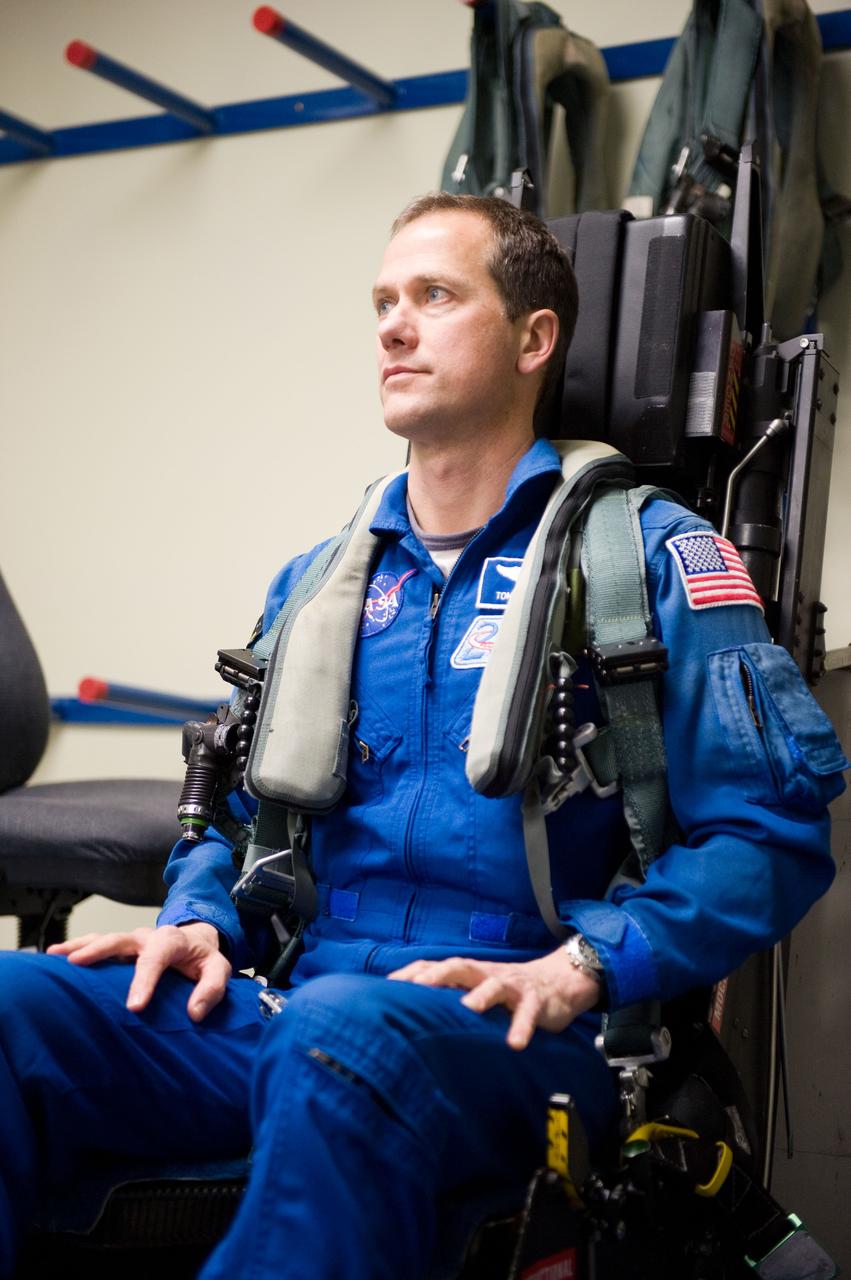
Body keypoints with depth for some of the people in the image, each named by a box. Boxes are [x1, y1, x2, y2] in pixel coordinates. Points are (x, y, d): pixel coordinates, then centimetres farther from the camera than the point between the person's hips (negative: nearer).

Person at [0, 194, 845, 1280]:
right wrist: (201, 922, 5)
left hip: (508, 1039, -4)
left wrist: (580, 967, -15)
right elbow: (241, 804, 27)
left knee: (344, 1031, -40)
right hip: (288, 1011, 5)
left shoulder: (641, 553, 4)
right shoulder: (319, 581, 21)